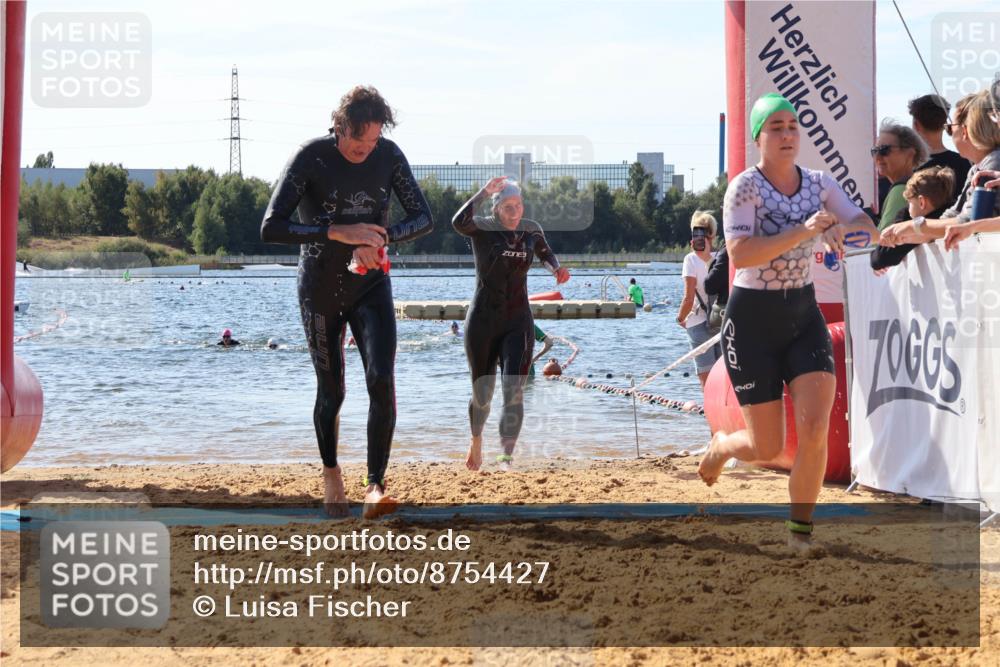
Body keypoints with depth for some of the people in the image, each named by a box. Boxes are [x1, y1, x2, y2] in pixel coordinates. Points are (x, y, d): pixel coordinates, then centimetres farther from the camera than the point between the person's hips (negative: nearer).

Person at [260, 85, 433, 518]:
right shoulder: (311, 158, -18)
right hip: (320, 288, -2)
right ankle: (330, 471, 31)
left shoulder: (389, 156, -8)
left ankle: (375, 485, -13)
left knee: (382, 382, -15)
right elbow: (270, 228, -24)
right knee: (331, 390, 6)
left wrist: (380, 238, -26)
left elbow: (423, 218, -5)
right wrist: (338, 232, -34)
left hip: (370, 286, 2)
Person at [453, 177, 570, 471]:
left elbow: (544, 253, 25)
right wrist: (485, 191, -31)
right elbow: (459, 222, -33)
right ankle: (476, 440, 39)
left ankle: (506, 457, -19)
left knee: (514, 391, -16)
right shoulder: (482, 228, -9)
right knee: (482, 394, 9)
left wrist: (556, 268, 4)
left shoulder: (531, 229, 4)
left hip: (518, 322, 2)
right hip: (483, 322, -2)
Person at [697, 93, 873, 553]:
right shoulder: (744, 187, -14)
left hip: (803, 315, 4)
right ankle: (720, 446, 37)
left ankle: (800, 528, 5)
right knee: (767, 448, 0)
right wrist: (803, 231, -35)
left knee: (815, 428, -14)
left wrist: (838, 231, -27)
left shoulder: (818, 185, 1)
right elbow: (740, 255, -26)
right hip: (752, 320, -4)